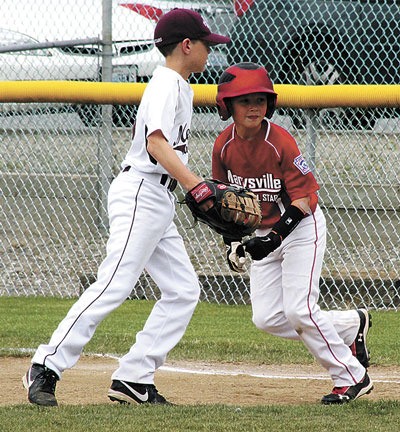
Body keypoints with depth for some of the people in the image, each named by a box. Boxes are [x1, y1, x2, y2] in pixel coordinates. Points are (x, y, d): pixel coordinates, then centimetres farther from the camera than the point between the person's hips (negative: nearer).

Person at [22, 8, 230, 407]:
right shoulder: (167, 84, -11)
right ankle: (46, 367, -16)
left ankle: (133, 379, 2)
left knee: (183, 290, 5)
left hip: (159, 203, 10)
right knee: (114, 285, -16)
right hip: (139, 195, -10)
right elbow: (157, 143, -26)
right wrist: (198, 187, -35)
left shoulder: (179, 86, 19)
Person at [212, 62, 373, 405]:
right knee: (267, 319, -1)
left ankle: (352, 377, 0)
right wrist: (232, 241, 1)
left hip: (301, 228, -6)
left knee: (299, 311, -15)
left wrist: (278, 235, -32)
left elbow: (303, 197, -22)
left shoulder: (280, 141, -22)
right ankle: (352, 325, 18)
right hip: (264, 234, 6)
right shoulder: (224, 145, -6)